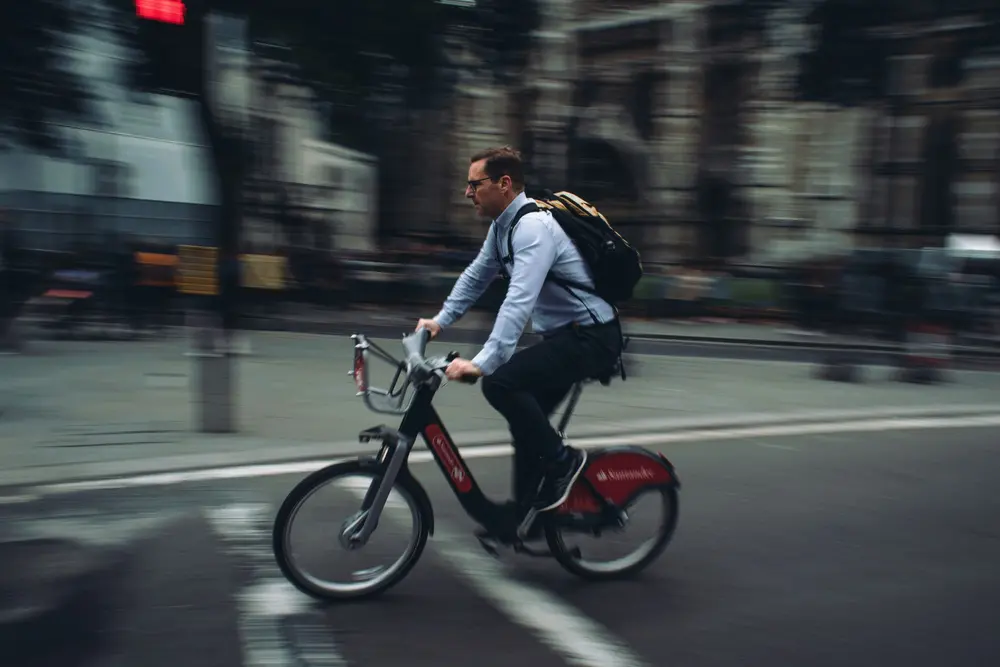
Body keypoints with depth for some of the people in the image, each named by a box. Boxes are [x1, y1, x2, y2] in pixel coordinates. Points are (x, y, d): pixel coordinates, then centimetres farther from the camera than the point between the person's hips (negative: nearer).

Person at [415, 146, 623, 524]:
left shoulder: (533, 226, -23)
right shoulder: (502, 225, 8)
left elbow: (520, 300, -34)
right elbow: (476, 276, 18)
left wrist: (482, 363, -40)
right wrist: (441, 321, 10)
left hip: (590, 338, -10)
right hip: (566, 335, 10)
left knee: (501, 382, -23)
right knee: (526, 421, 11)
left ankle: (562, 460, -6)